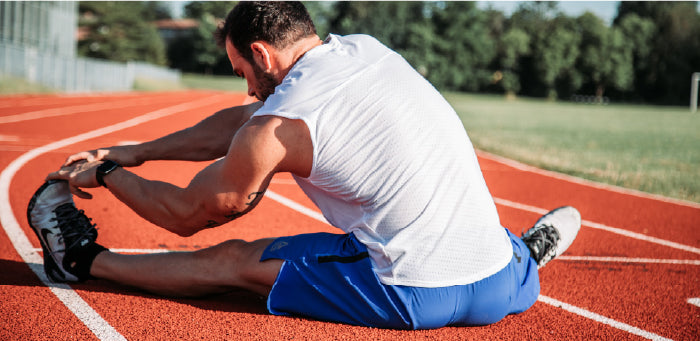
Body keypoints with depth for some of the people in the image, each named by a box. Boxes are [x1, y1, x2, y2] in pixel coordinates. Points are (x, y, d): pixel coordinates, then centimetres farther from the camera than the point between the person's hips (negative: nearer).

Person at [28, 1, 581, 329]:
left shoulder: (276, 127, -8)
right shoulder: (366, 48, 12)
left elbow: (186, 215, 9)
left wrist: (107, 173, 26)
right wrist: (134, 153, 27)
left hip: (413, 297, -5)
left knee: (231, 259, 11)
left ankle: (86, 260, 24)